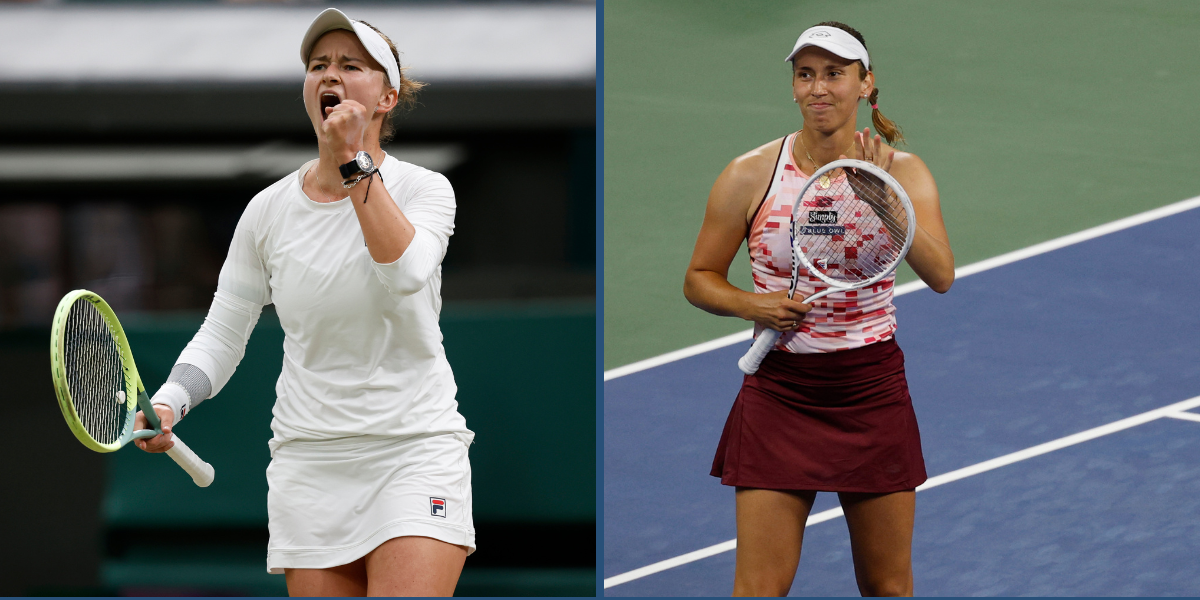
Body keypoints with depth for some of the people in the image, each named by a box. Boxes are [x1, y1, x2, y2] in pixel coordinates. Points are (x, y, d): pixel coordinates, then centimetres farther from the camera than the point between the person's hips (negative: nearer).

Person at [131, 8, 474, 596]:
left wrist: (355, 163, -21)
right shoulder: (268, 210, 6)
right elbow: (221, 334, 11)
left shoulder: (425, 189, -1)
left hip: (416, 453, -2)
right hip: (309, 458, 3)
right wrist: (168, 403, -7)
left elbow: (407, 273, -23)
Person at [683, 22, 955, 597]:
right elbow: (699, 279, 6)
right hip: (779, 393, -1)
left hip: (873, 392, 1)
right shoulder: (750, 175, -4)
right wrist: (752, 304, -14)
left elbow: (941, 276, -15)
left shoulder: (902, 172, -2)